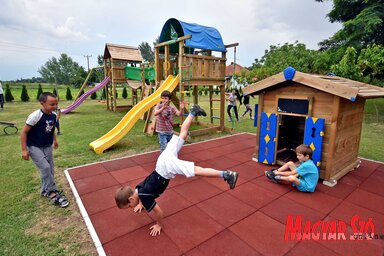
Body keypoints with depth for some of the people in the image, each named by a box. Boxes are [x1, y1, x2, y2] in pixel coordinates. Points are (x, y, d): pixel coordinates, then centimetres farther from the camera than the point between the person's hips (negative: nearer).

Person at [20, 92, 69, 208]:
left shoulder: (54, 115, -5)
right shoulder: (35, 116, -23)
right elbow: (24, 132, -17)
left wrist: (54, 140, 19)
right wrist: (24, 149, -16)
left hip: (47, 146, 6)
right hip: (34, 147, -6)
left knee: (50, 169, 8)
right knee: (45, 167, -17)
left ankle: (45, 191, 28)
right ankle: (53, 192, -4)